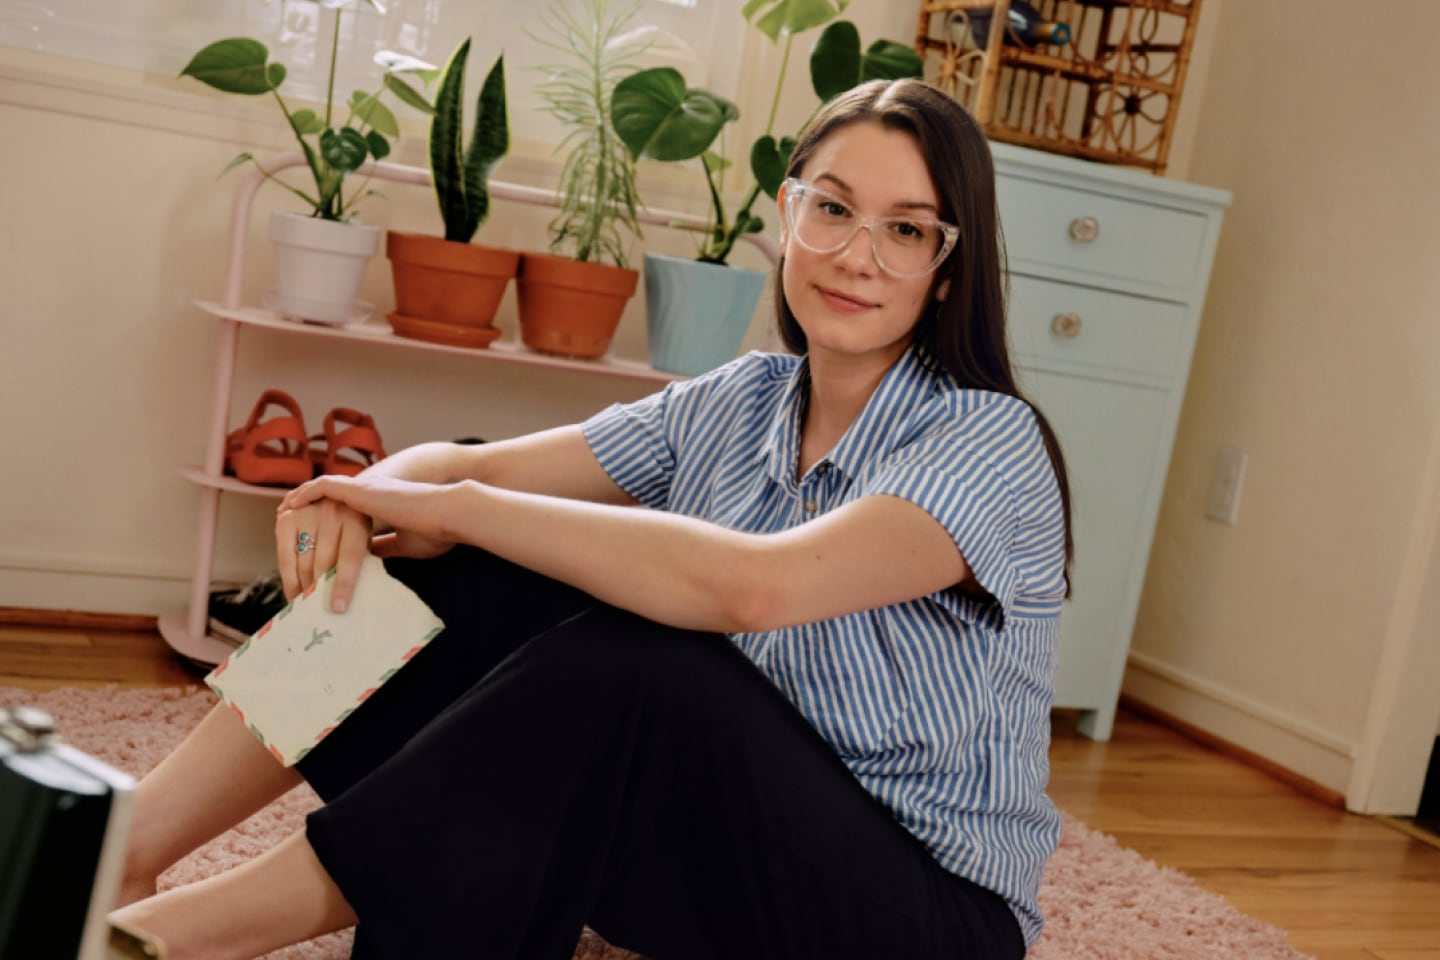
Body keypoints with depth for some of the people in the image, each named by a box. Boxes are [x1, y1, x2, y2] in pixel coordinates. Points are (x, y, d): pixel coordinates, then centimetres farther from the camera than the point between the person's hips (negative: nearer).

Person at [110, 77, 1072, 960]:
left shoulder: (992, 443, -17)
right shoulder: (735, 405, 2)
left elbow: (748, 585, -35)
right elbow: (467, 464, 0)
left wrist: (459, 507, -26)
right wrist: (356, 495, -23)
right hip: (735, 827, 6)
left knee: (624, 663, -32)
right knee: (485, 578, -14)